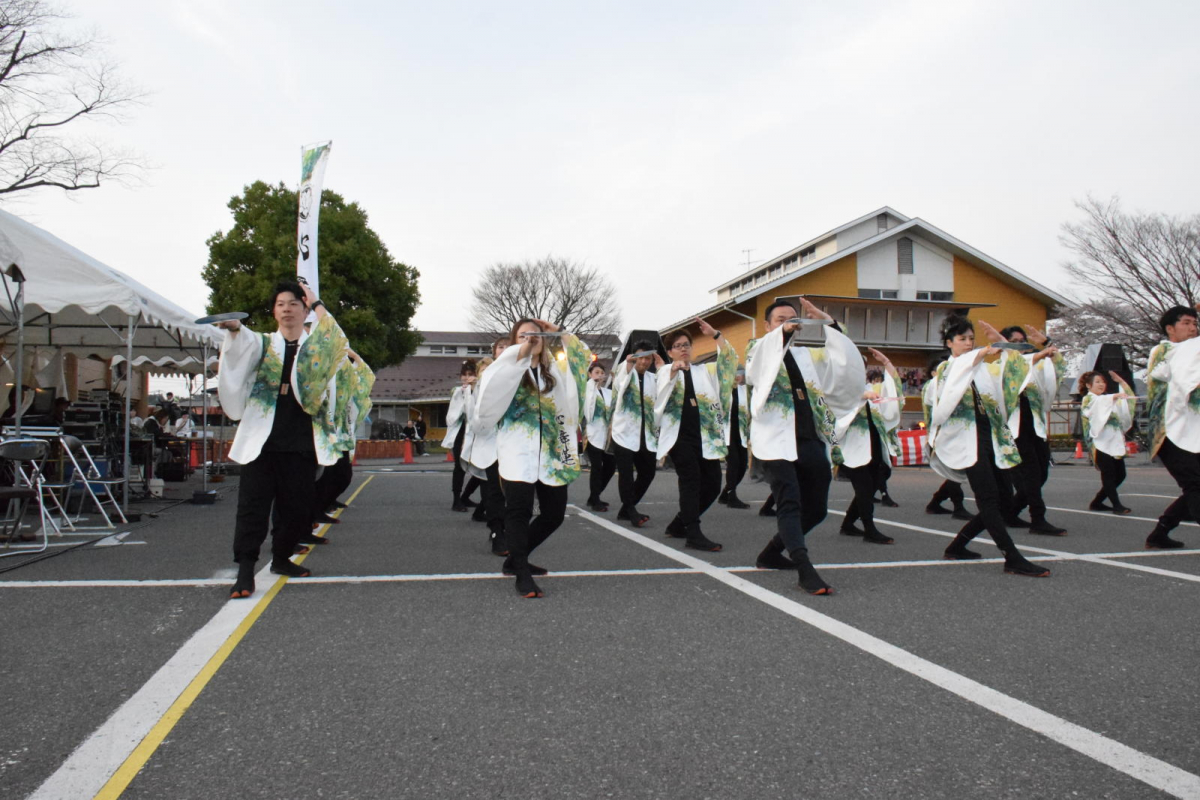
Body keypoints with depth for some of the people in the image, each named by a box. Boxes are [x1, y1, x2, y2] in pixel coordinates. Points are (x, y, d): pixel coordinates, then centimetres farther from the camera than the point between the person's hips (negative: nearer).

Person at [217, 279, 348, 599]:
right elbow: (243, 344, -9)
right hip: (263, 440, -1)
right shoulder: (262, 343, 11)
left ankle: (281, 558, 27)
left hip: (302, 442, 1)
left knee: (297, 507, 7)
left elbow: (337, 341, -9)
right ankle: (245, 570, -5)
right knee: (253, 504, -7)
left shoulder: (317, 345, 11)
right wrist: (234, 328, -31)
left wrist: (316, 303, -2)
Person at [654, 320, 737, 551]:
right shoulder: (665, 373, 9)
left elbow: (731, 359, 3)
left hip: (705, 436, 4)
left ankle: (679, 524, 19)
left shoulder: (707, 371, 17)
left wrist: (715, 334, -8)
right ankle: (693, 534, -14)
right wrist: (673, 372, -28)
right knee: (691, 479, -16)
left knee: (713, 484, 3)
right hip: (679, 435, -4)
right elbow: (661, 395, -10)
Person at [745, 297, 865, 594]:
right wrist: (783, 333, -29)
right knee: (789, 502, -17)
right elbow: (756, 368, -17)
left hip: (811, 440, 6)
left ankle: (771, 553, 28)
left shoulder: (809, 354, 19)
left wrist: (828, 324, -3)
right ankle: (805, 570, -18)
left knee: (816, 509, 12)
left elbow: (845, 360, 7)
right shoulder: (761, 351, 7)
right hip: (776, 440, -6)